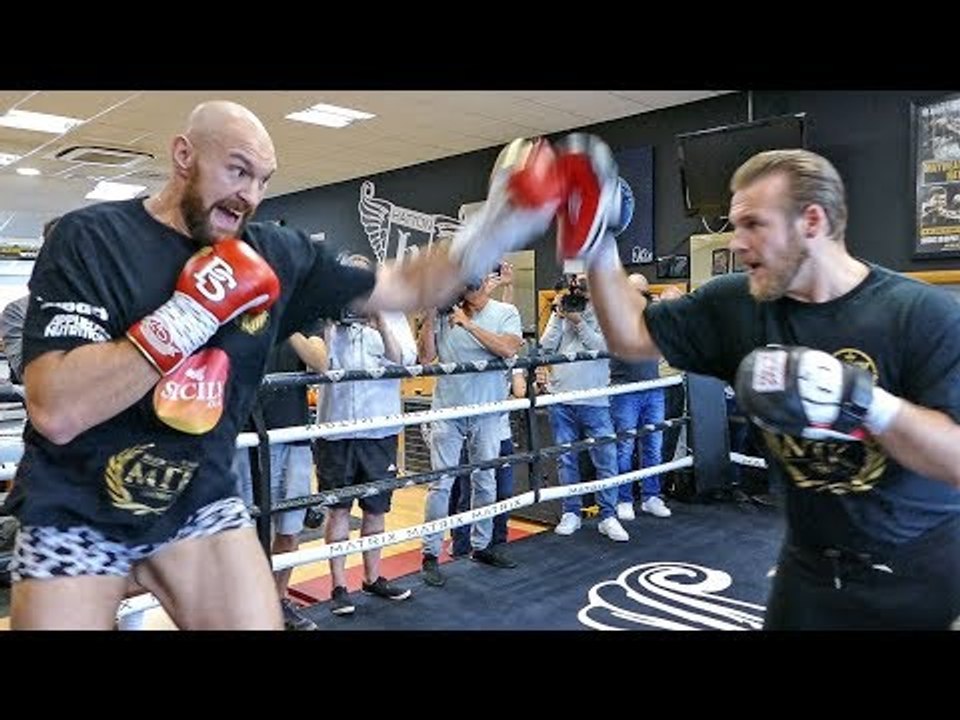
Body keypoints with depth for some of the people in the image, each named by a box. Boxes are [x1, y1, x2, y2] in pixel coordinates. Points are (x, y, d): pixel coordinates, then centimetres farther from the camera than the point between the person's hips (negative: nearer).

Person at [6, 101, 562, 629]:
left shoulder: (275, 255, -4)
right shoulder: (89, 239, -14)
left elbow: (407, 288, 0)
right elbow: (55, 411, -25)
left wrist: (495, 227, -13)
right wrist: (193, 309, -28)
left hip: (199, 500, 3)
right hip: (77, 511, -2)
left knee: (262, 617, -2)